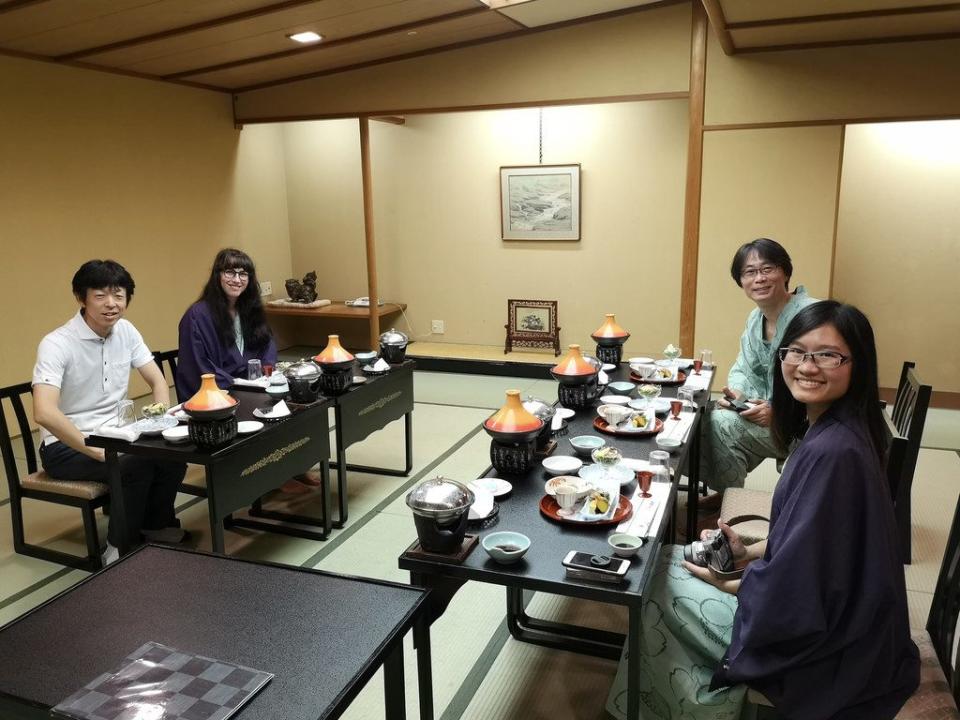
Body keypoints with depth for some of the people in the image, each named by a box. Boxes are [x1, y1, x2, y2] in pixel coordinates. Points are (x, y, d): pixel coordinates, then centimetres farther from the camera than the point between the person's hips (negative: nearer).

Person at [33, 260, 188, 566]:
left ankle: (155, 525, 6)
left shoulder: (126, 331, -1)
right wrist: (97, 451, -31)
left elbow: (158, 381, 5)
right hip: (65, 446, -6)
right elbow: (44, 413, -30)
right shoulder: (57, 344, -20)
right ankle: (121, 549, -8)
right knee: (137, 466, -29)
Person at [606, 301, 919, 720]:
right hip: (831, 614, 9)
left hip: (827, 652, -9)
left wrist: (728, 584, -10)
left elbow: (795, 589, -26)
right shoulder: (827, 432, -1)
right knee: (670, 560, 14)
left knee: (661, 580, 1)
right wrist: (749, 553, 1)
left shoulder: (832, 453, -30)